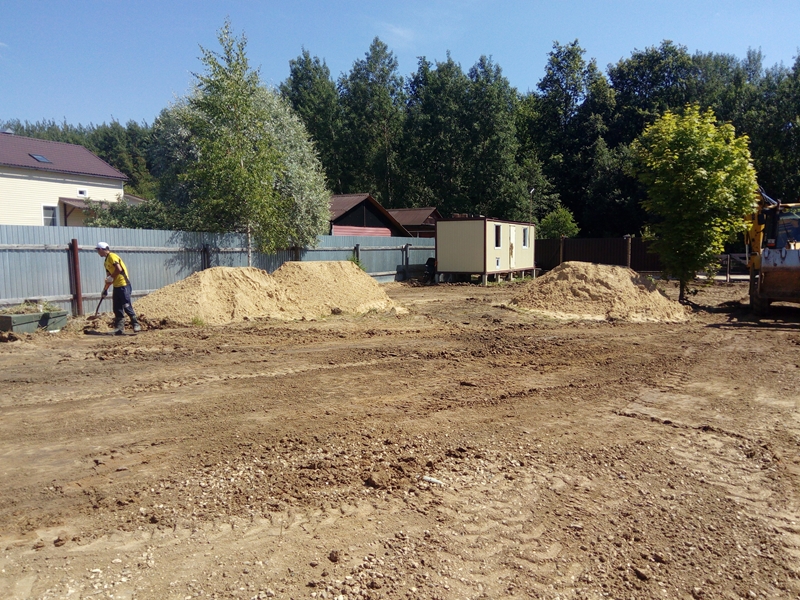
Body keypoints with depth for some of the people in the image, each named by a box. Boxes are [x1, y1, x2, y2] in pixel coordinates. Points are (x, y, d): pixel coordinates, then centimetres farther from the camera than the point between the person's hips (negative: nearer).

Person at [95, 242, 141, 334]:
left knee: (126, 306, -11)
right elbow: (109, 277, 23)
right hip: (116, 286, 10)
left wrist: (111, 277, -12)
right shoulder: (106, 261, 20)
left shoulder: (112, 256, -8)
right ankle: (120, 328, 10)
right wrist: (105, 289, 21)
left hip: (123, 285, -10)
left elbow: (119, 269, -22)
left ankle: (136, 325, -5)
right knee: (117, 309, 7)